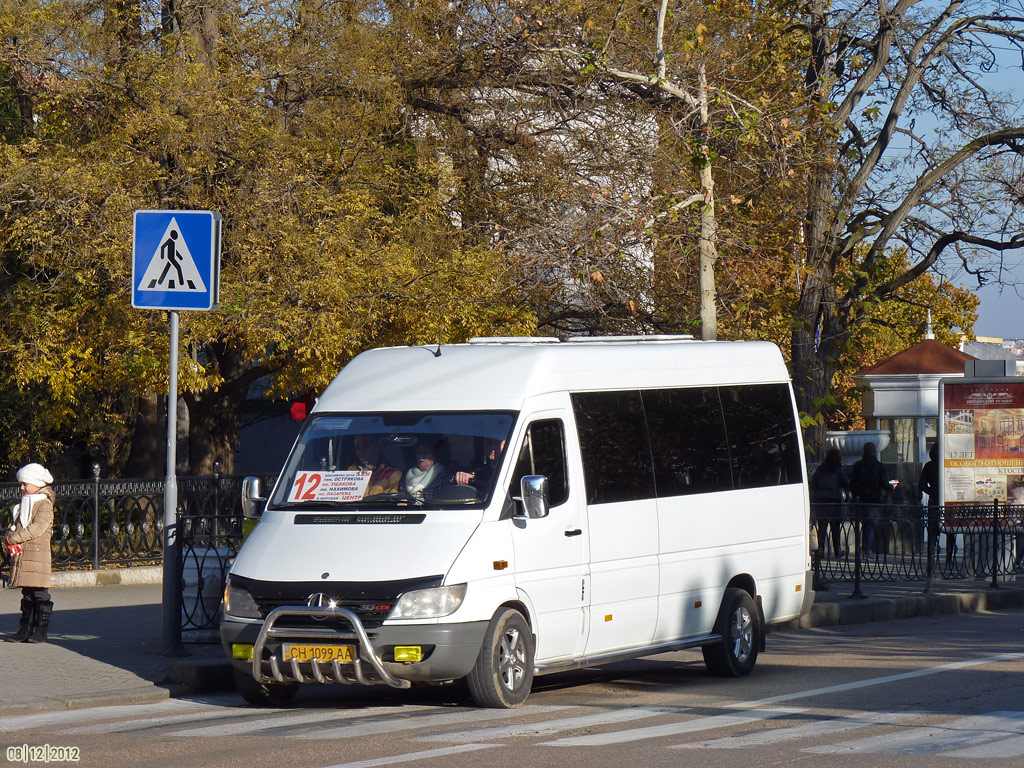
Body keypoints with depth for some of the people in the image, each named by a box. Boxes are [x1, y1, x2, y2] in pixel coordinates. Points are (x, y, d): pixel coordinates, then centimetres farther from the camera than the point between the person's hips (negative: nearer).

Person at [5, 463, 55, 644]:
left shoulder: (44, 505, -7)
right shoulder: (25, 505, 19)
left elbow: (37, 528, -20)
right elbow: (15, 526, 19)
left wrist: (14, 538, -19)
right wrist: (9, 537, -4)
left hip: (38, 554, -8)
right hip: (22, 554, 8)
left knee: (40, 593, -6)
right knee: (27, 594, 10)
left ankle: (42, 630, -4)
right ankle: (26, 628, 13)